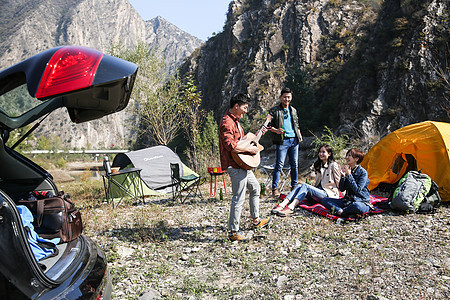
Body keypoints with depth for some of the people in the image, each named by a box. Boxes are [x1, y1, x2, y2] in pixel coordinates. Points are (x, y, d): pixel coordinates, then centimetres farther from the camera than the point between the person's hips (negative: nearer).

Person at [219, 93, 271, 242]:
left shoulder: (235, 120, 16)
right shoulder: (227, 122, -18)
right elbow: (230, 145, -29)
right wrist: (249, 149, -20)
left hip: (243, 164, 11)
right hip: (235, 166, -11)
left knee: (255, 188, 22)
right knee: (238, 198, -7)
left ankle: (256, 220, 37)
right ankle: (233, 232, 2)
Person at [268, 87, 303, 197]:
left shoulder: (293, 110, 19)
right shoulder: (274, 110, 1)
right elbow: (269, 125, -3)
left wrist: (299, 135, 11)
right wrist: (276, 130, -21)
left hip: (294, 140, 6)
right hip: (282, 140, -5)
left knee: (295, 164, 8)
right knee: (279, 164, -9)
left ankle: (294, 186, 20)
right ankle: (274, 188, -5)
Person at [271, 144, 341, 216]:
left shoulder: (333, 165, -1)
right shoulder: (318, 165, 21)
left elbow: (338, 182, 0)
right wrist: (312, 188, 13)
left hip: (329, 194, -7)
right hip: (319, 190, 7)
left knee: (305, 186, -29)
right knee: (299, 186, -19)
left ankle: (290, 208, -49)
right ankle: (282, 205, -38)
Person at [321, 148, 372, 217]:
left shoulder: (363, 172, -11)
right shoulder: (347, 170, 6)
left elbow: (357, 190, -19)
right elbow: (341, 189, 4)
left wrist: (349, 175, -20)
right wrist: (343, 176, -11)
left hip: (362, 202, -6)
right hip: (347, 201, 6)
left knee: (357, 206, -43)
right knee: (324, 200, -9)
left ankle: (339, 211, -22)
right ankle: (340, 210, -31)